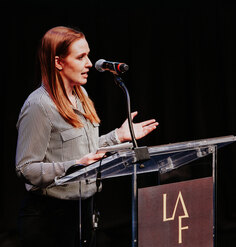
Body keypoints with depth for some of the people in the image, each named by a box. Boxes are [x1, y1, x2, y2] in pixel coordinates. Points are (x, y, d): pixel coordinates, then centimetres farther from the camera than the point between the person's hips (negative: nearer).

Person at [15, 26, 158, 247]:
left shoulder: (80, 96, 10)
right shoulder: (38, 106, -18)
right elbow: (26, 168, -20)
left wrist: (119, 136, 12)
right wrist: (75, 167, -29)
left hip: (82, 208, 8)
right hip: (48, 215, -8)